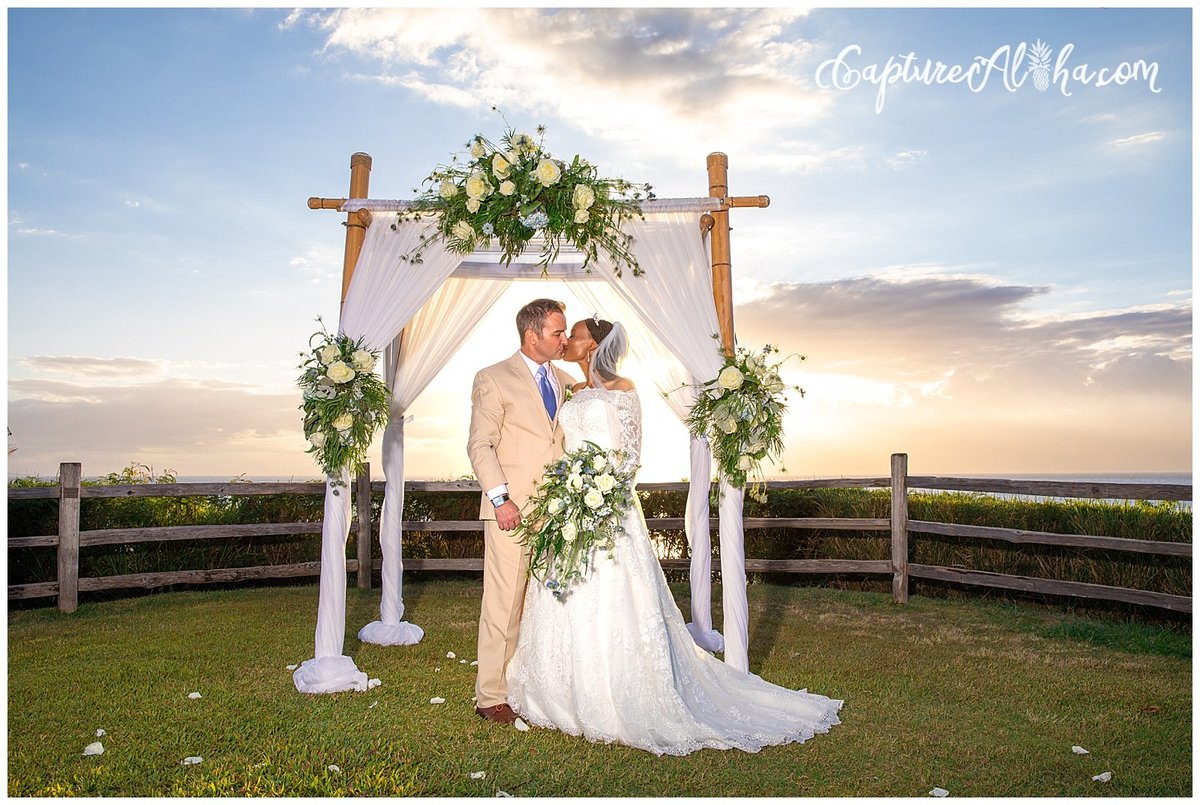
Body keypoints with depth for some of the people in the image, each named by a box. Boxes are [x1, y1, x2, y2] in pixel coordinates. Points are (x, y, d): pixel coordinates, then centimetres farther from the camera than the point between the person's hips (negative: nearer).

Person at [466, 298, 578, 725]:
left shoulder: (566, 382, 16)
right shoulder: (493, 379, -2)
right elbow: (480, 446, -6)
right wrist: (501, 498, -15)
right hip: (511, 509, -6)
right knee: (504, 604, -2)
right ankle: (491, 695, 10)